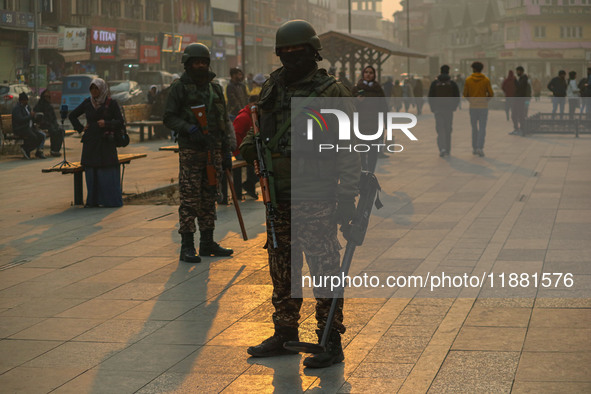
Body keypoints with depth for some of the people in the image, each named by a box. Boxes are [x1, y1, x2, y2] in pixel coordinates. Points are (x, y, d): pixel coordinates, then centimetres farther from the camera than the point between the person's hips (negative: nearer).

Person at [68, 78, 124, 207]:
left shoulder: (111, 103, -1)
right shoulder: (87, 103, 8)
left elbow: (120, 122, -3)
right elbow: (72, 116, 19)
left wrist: (107, 123, -18)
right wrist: (80, 128, 7)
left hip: (106, 142, -3)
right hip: (90, 142, 3)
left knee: (107, 172, -5)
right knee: (91, 172, 2)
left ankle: (110, 200, 1)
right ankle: (93, 200, 8)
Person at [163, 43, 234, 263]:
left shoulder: (215, 88, 13)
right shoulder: (179, 88, -3)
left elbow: (224, 122, 16)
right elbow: (169, 118, -5)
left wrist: (226, 152, 13)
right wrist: (188, 128, -22)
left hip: (213, 150, 5)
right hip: (191, 151, -5)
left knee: (209, 198, 9)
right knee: (189, 199, -6)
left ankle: (208, 243, 17)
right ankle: (187, 247, -3)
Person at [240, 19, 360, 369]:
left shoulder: (331, 92, -7)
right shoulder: (273, 89, 12)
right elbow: (260, 127, 26)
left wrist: (347, 196, -15)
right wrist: (250, 144, 4)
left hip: (315, 197, -7)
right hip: (279, 196, 7)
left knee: (324, 269, -5)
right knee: (282, 270, 14)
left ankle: (331, 342, 3)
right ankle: (285, 334, 26)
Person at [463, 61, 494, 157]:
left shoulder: (468, 80, -2)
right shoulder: (486, 80, -4)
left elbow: (465, 94, 0)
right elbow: (491, 94, -3)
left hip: (473, 106, 1)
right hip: (483, 106, -1)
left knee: (474, 128, 13)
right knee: (482, 128, 0)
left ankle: (474, 148, 16)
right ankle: (480, 148, -13)